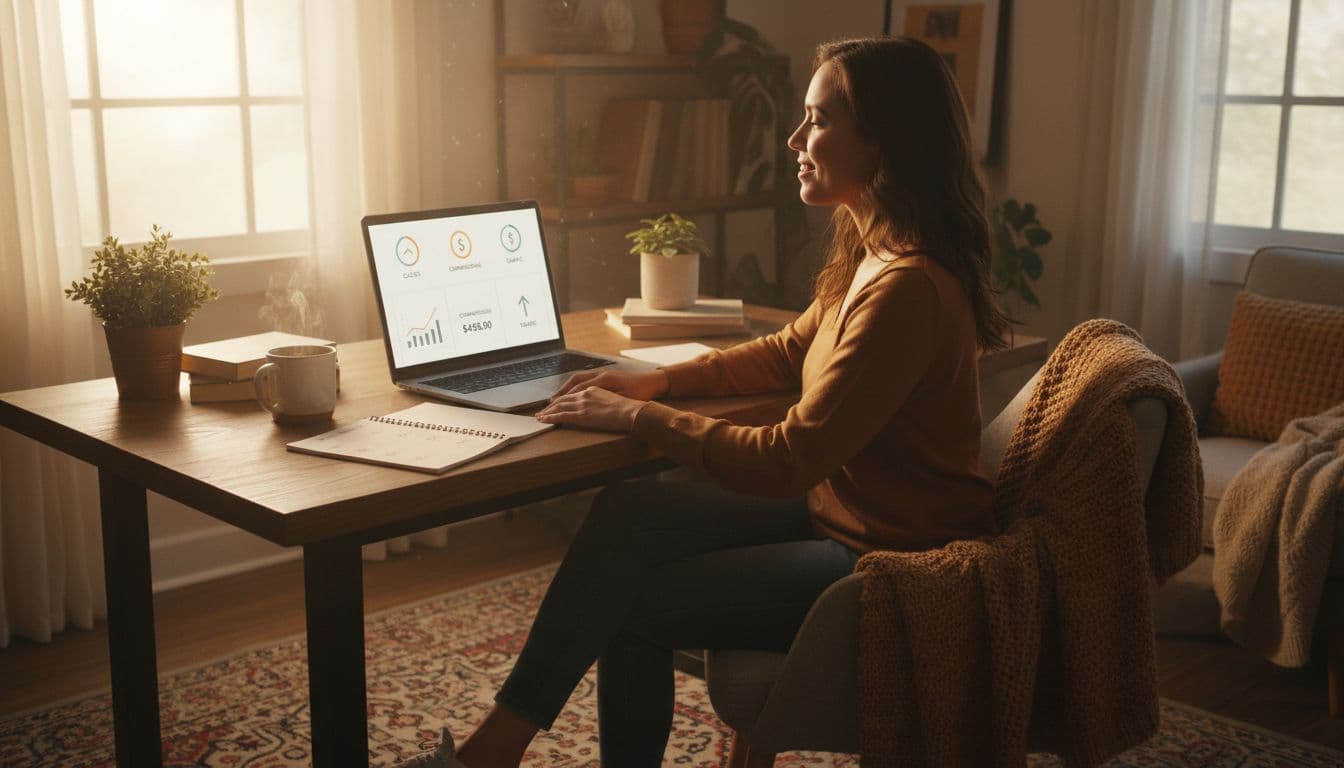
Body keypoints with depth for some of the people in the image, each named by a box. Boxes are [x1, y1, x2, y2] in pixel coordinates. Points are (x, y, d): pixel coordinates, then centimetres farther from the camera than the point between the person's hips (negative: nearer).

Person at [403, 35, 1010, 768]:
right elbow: (790, 351, 17)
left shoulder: (908, 289, -27)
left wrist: (637, 418, -15)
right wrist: (656, 380, 4)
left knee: (637, 606, -7)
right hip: (837, 511, 8)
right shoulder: (872, 253, 3)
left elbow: (788, 461, -26)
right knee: (628, 512, -5)